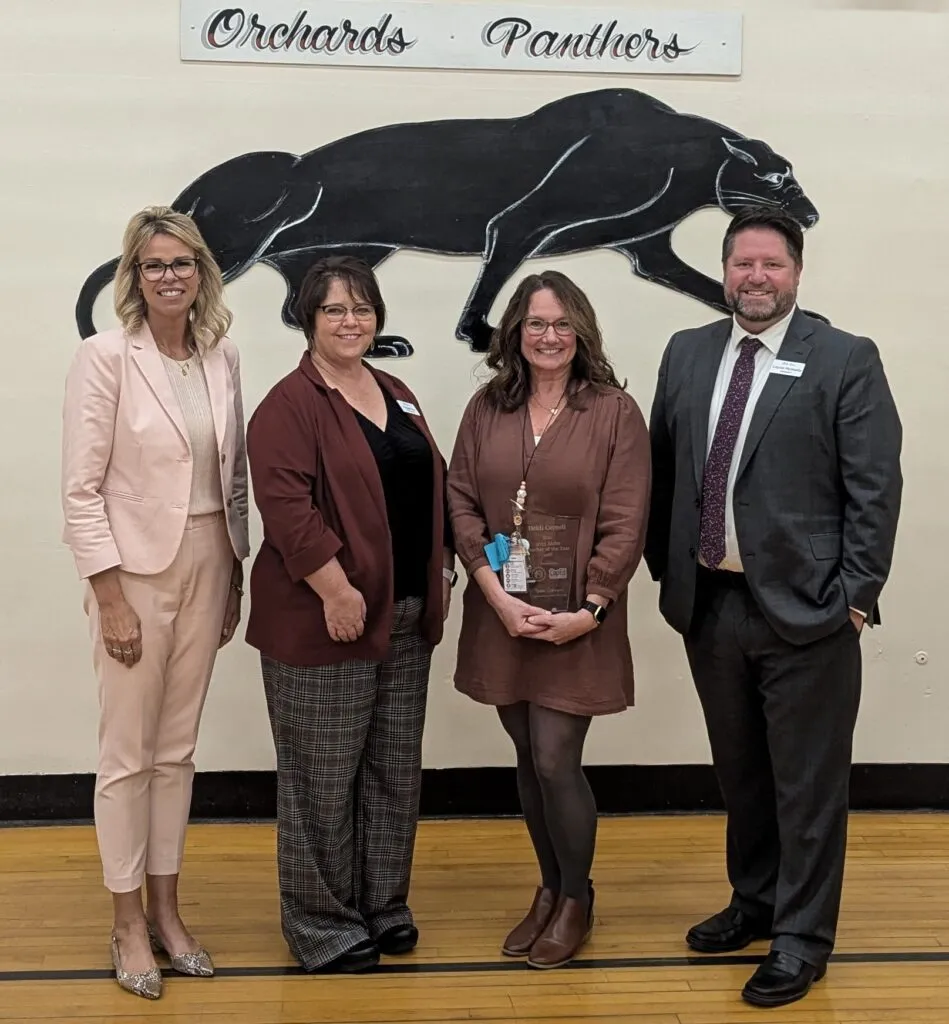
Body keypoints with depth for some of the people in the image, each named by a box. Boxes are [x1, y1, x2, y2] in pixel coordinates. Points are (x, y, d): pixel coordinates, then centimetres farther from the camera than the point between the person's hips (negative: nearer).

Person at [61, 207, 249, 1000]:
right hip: (134, 572, -5)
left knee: (178, 750, 14)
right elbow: (81, 489, -13)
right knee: (128, 755, 5)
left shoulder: (223, 357, 4)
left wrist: (236, 576, 10)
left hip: (207, 568, 5)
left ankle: (167, 911, 27)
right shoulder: (106, 356, -11)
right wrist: (110, 598, -16)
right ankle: (129, 925, 19)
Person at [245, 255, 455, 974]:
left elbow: (432, 487, 19)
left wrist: (443, 566, 11)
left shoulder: (398, 396, 13)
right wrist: (335, 590, -23)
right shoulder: (291, 405, -11)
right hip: (324, 621, -7)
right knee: (324, 779, 4)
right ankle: (324, 925, 18)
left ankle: (385, 905, 30)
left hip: (406, 618, 7)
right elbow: (286, 504, -20)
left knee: (396, 773, 15)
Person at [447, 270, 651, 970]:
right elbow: (461, 502, 1)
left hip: (575, 622, -4)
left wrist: (588, 612, -13)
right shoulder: (487, 409, 4)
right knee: (528, 760, 13)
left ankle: (576, 900, 21)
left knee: (555, 761, -3)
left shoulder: (615, 412, -6)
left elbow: (625, 525, -8)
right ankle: (549, 889, 32)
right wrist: (496, 595, -10)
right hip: (501, 616, 4)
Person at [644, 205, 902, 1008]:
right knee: (739, 773, 19)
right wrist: (665, 568, 9)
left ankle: (802, 939, 19)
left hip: (805, 608, -5)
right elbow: (661, 468, 13)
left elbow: (875, 488, -9)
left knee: (807, 783, 5)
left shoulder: (846, 360, -5)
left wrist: (855, 595, -12)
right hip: (709, 604, 5)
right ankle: (754, 903, 37)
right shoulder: (687, 354, 9)